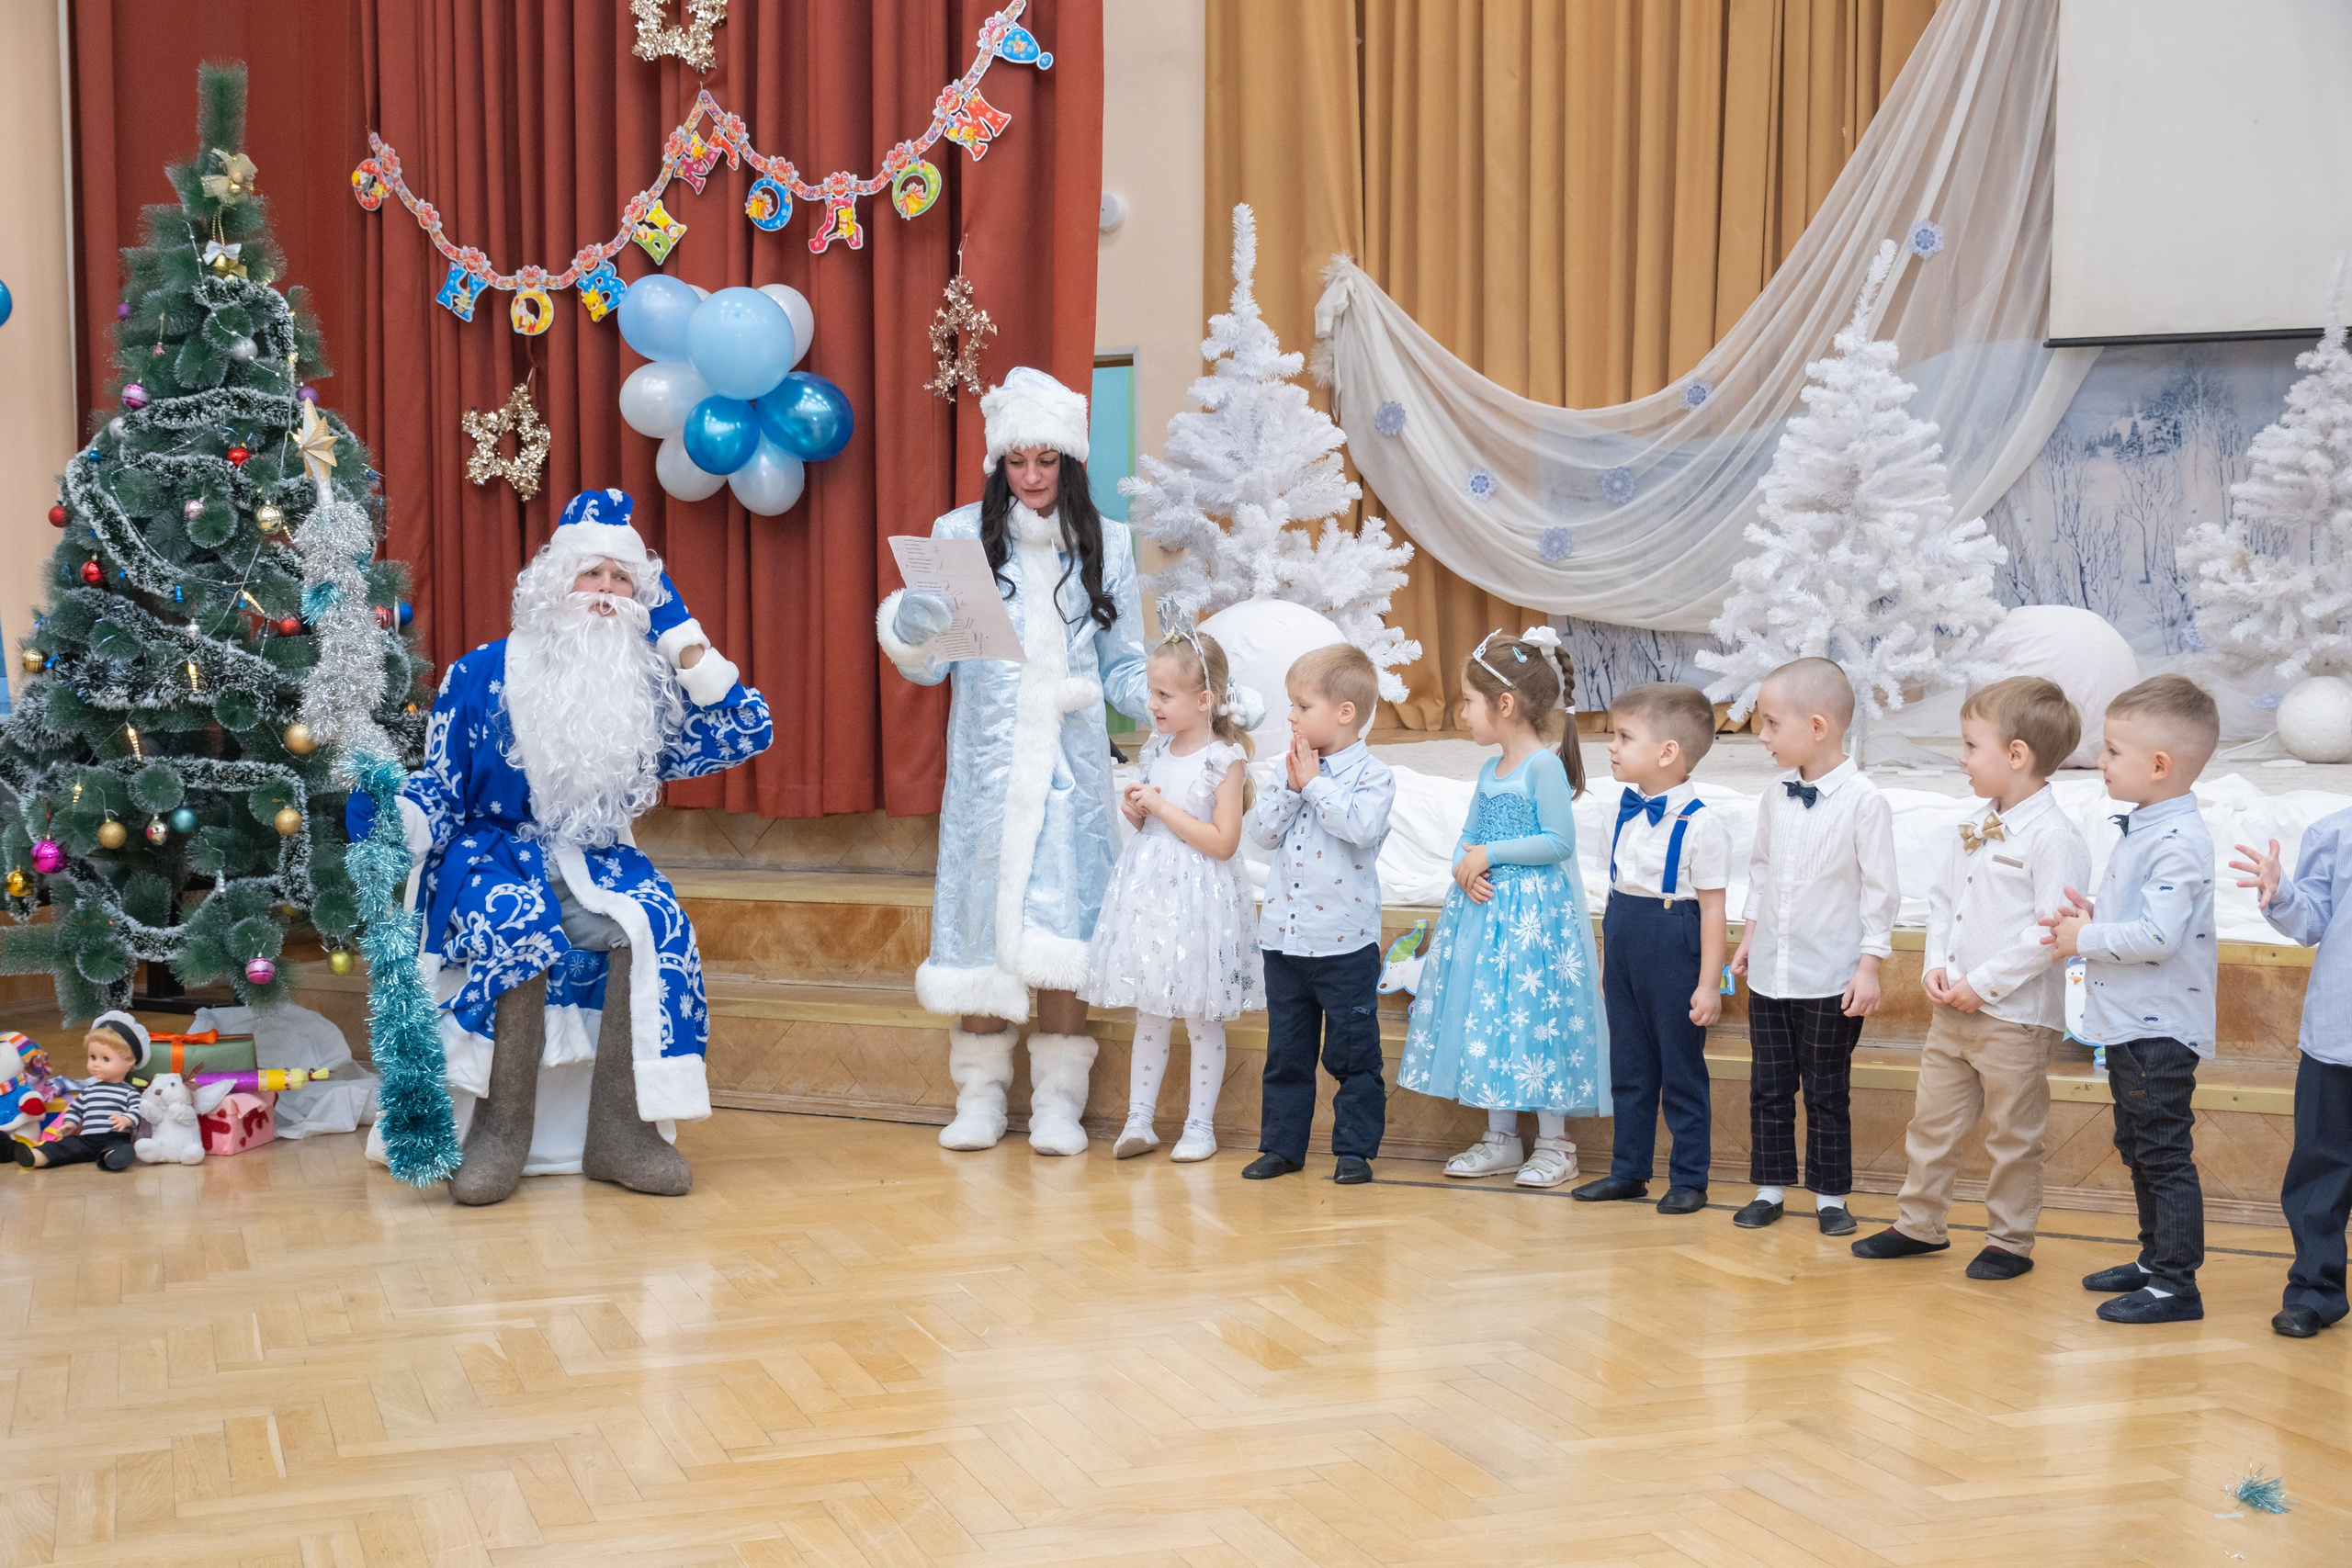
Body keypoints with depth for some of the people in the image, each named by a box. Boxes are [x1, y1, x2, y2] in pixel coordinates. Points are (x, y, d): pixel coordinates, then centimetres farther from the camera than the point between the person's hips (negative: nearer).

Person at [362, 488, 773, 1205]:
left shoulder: (646, 686, 5)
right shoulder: (482, 675, -3)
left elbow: (745, 734, 1)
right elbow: (440, 791, 0)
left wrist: (680, 633, -1)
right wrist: (392, 820, -24)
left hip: (597, 862, 3)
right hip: (496, 855, -3)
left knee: (657, 927, -29)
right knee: (519, 931, -36)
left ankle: (620, 1132, -26)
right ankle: (501, 1131, -27)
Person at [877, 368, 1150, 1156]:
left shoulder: (1105, 547, 10)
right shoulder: (960, 536, 5)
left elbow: (1124, 668, 11)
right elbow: (930, 663, 2)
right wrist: (908, 633, -20)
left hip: (1071, 766, 1)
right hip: (986, 767, 0)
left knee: (1061, 926, -5)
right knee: (984, 917, -1)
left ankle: (1058, 1100, 4)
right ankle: (980, 1096, 10)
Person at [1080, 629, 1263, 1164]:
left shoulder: (1225, 759, -12)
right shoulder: (1156, 752, 8)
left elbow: (1223, 842, -18)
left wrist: (1163, 808, -18)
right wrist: (1136, 811, -2)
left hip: (1198, 899, -6)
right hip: (1149, 893, 6)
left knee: (1201, 1018, 4)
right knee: (1148, 1014, 10)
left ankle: (1200, 1126, 14)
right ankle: (1139, 1120, 16)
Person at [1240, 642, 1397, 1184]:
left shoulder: (1372, 775, -7)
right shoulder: (1291, 769, 8)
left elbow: (1361, 826, -25)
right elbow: (1260, 831, 3)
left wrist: (1314, 783, -16)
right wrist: (1290, 787, -10)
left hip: (1345, 941, -5)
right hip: (1284, 936, 5)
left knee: (1352, 1052, 4)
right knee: (1286, 1051, 13)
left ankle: (1355, 1148, 13)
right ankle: (1282, 1145, 21)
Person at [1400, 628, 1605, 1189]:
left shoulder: (1545, 765, -13)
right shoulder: (1490, 771, 12)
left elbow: (1559, 842, -19)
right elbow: (1468, 837, 15)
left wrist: (1490, 855, -16)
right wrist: (1464, 867, -7)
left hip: (1536, 911, -8)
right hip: (1485, 906, 8)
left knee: (1534, 1014, -4)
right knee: (1486, 1015, 10)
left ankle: (1553, 1142, 8)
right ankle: (1500, 1139, 21)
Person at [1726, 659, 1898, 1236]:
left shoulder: (1864, 802, -14)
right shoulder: (1775, 797, 3)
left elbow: (1880, 890, -11)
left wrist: (1869, 966, -12)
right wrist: (1749, 936, 15)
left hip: (1831, 977, -5)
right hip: (1769, 971, 5)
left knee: (1827, 1091, 6)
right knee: (1769, 1085, 11)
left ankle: (1830, 1195, 17)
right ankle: (1770, 1187, 22)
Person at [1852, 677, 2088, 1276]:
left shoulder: (2052, 837, -17)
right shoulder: (1971, 831, 9)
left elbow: (2051, 932, -22)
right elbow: (1941, 899, 17)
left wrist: (1983, 983, -20)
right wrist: (1935, 965, 1)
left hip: (2015, 1015, -8)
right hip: (1952, 1008, 8)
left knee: (2012, 1136, 6)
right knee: (1932, 1119, 15)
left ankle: (2010, 1241, 18)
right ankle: (1918, 1222, 28)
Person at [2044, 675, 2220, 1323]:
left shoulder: (2179, 840, -21)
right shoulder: (2144, 827, 11)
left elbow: (2158, 936, -29)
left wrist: (2085, 940, -16)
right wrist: (2093, 915, 4)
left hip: (2160, 1028, -10)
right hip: (2129, 1024, 10)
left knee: (2164, 1154, -4)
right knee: (2137, 1148, 20)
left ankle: (2176, 1284, 3)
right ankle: (2155, 1259, 32)